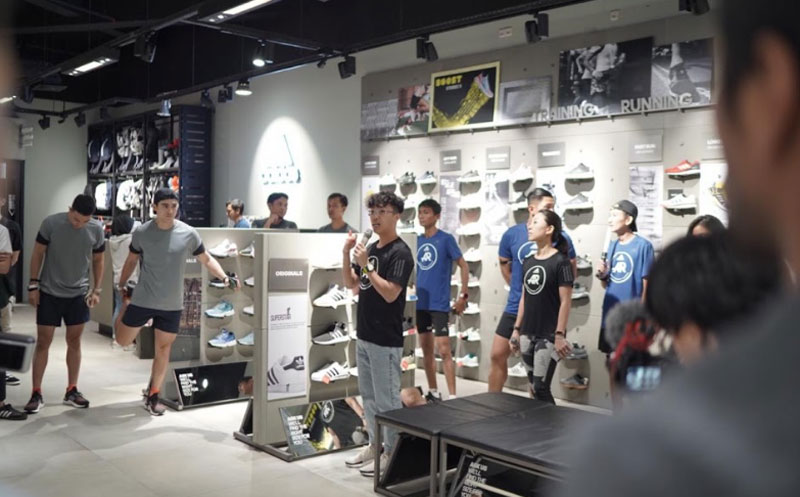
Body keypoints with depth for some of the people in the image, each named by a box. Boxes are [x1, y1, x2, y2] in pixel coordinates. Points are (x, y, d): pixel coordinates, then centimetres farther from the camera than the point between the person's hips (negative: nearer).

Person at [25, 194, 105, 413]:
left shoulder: (96, 229, -7)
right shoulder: (50, 223, -14)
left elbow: (98, 260, 5)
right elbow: (38, 253, -5)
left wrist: (96, 290, 0)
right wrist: (33, 285, -6)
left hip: (78, 294, 2)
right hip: (49, 293, -2)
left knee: (74, 341, 9)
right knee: (43, 342, 1)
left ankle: (71, 391, 19)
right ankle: (36, 393, 9)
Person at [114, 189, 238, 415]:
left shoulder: (188, 233, -8)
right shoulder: (141, 232, -8)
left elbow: (206, 259, 2)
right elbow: (131, 261, 8)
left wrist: (225, 278, -12)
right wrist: (121, 286, 5)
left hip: (172, 305, 0)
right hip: (142, 300, 0)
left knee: (163, 349, 7)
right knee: (123, 341, 13)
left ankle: (153, 397, 23)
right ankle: (123, 309, 46)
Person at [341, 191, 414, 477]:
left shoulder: (400, 253, -15)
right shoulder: (371, 249, 11)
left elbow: (390, 293, -23)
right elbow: (351, 284, 15)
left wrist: (366, 266, -22)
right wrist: (347, 254, 1)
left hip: (386, 340, -9)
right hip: (364, 336, 9)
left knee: (387, 398, 1)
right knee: (368, 395, 17)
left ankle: (391, 452, 13)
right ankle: (375, 444, 29)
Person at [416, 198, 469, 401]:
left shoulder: (446, 239, -7)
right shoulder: (417, 241, 9)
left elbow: (464, 267, -7)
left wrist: (463, 295, -12)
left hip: (439, 303, -6)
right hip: (420, 302, 6)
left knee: (444, 350, -9)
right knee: (426, 348, 12)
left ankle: (452, 397, -5)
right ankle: (433, 391, 24)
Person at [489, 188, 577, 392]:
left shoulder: (560, 237, -8)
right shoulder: (512, 234, -3)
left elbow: (572, 270, 5)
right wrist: (518, 288, 11)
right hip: (516, 307, 2)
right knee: (498, 355, 6)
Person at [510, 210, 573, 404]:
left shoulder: (560, 261, -10)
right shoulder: (528, 261, 10)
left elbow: (565, 301, -13)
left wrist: (559, 335, -17)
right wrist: (516, 329, 13)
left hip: (548, 336, -7)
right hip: (527, 334, 7)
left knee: (541, 388, -6)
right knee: (534, 388, 11)